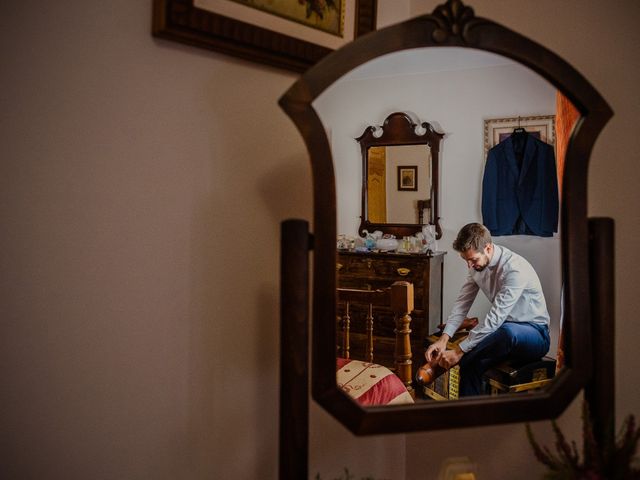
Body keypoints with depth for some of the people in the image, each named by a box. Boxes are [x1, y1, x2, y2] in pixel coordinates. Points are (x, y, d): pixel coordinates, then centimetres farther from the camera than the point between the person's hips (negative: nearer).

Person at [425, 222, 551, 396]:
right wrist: (443, 339, -18)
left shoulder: (515, 269, -27)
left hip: (534, 333, -6)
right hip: (503, 330, 6)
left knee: (508, 331, -41)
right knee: (471, 365, -25)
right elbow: (462, 303, -3)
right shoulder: (477, 265, -2)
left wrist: (459, 351, -30)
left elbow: (495, 318, -30)